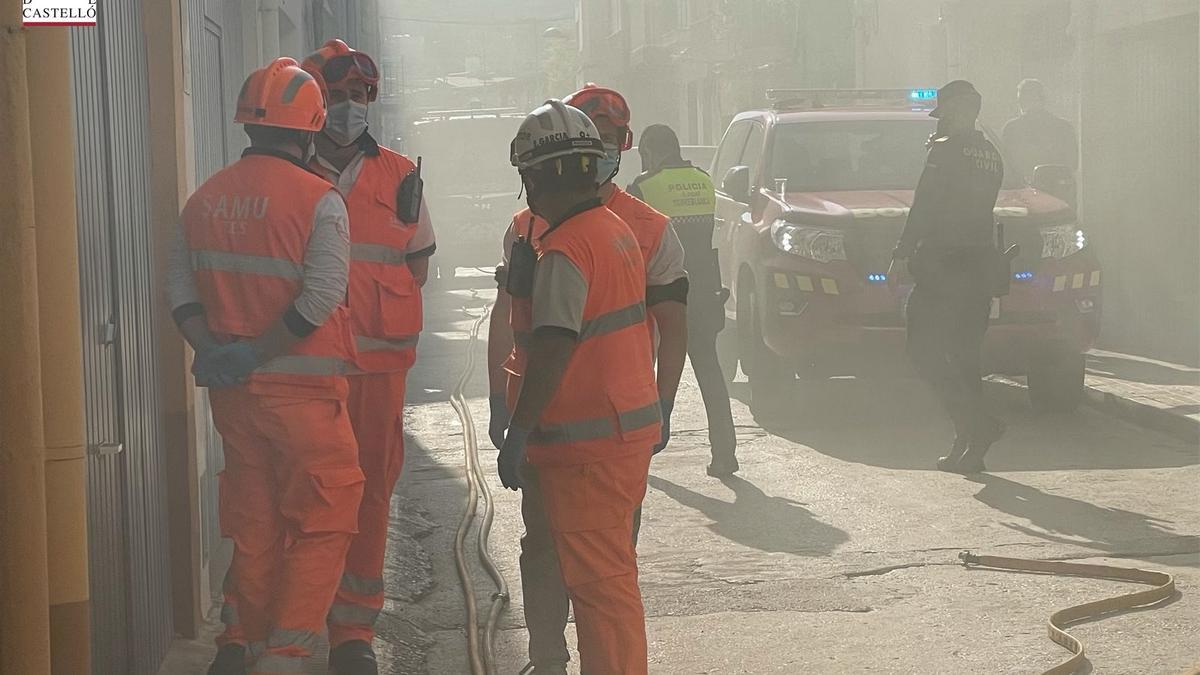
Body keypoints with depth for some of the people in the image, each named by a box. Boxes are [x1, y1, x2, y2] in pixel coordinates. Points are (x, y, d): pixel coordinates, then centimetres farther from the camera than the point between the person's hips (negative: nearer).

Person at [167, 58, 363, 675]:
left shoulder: (204, 199, 7)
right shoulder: (319, 200, -11)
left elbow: (180, 284, 5)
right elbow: (319, 299, -20)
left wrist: (212, 349, -4)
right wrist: (254, 354, -15)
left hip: (233, 390, 6)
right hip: (302, 388, -6)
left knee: (255, 524, 17)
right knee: (322, 526, 4)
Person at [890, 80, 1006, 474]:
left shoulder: (946, 151, -11)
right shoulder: (992, 156, 13)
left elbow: (923, 209, -15)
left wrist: (901, 255, -11)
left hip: (943, 264, -8)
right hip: (982, 264, 8)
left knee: (926, 352, -4)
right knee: (964, 357, 13)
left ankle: (978, 426, -15)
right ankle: (970, 447, 12)